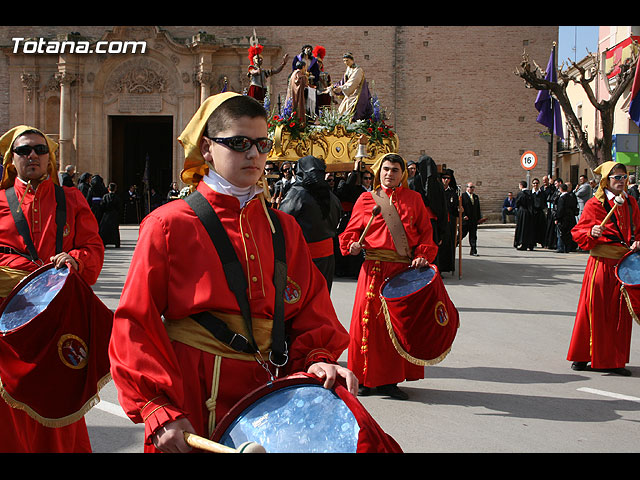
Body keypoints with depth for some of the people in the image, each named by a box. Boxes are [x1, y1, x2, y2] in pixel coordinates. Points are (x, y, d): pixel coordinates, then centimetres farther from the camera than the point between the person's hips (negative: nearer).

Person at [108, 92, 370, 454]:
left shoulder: (283, 228, 8)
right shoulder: (170, 224, -5)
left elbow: (311, 311, 8)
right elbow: (136, 325, -8)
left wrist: (318, 359, -12)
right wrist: (160, 413, -15)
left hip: (272, 396, 4)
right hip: (195, 405, -4)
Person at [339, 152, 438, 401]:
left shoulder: (413, 199, 11)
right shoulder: (366, 199, 9)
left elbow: (425, 231, 10)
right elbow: (351, 230, 11)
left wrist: (423, 255, -6)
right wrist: (352, 245, -10)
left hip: (405, 269, 1)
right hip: (374, 268, -1)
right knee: (369, 321, -3)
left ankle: (389, 380, 13)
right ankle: (366, 379, 9)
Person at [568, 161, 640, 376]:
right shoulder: (594, 204, -4)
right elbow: (578, 233, -4)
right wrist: (591, 233, -24)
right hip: (601, 264, -5)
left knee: (620, 312, 7)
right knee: (595, 310, -1)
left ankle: (614, 360, 16)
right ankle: (583, 356, 11)